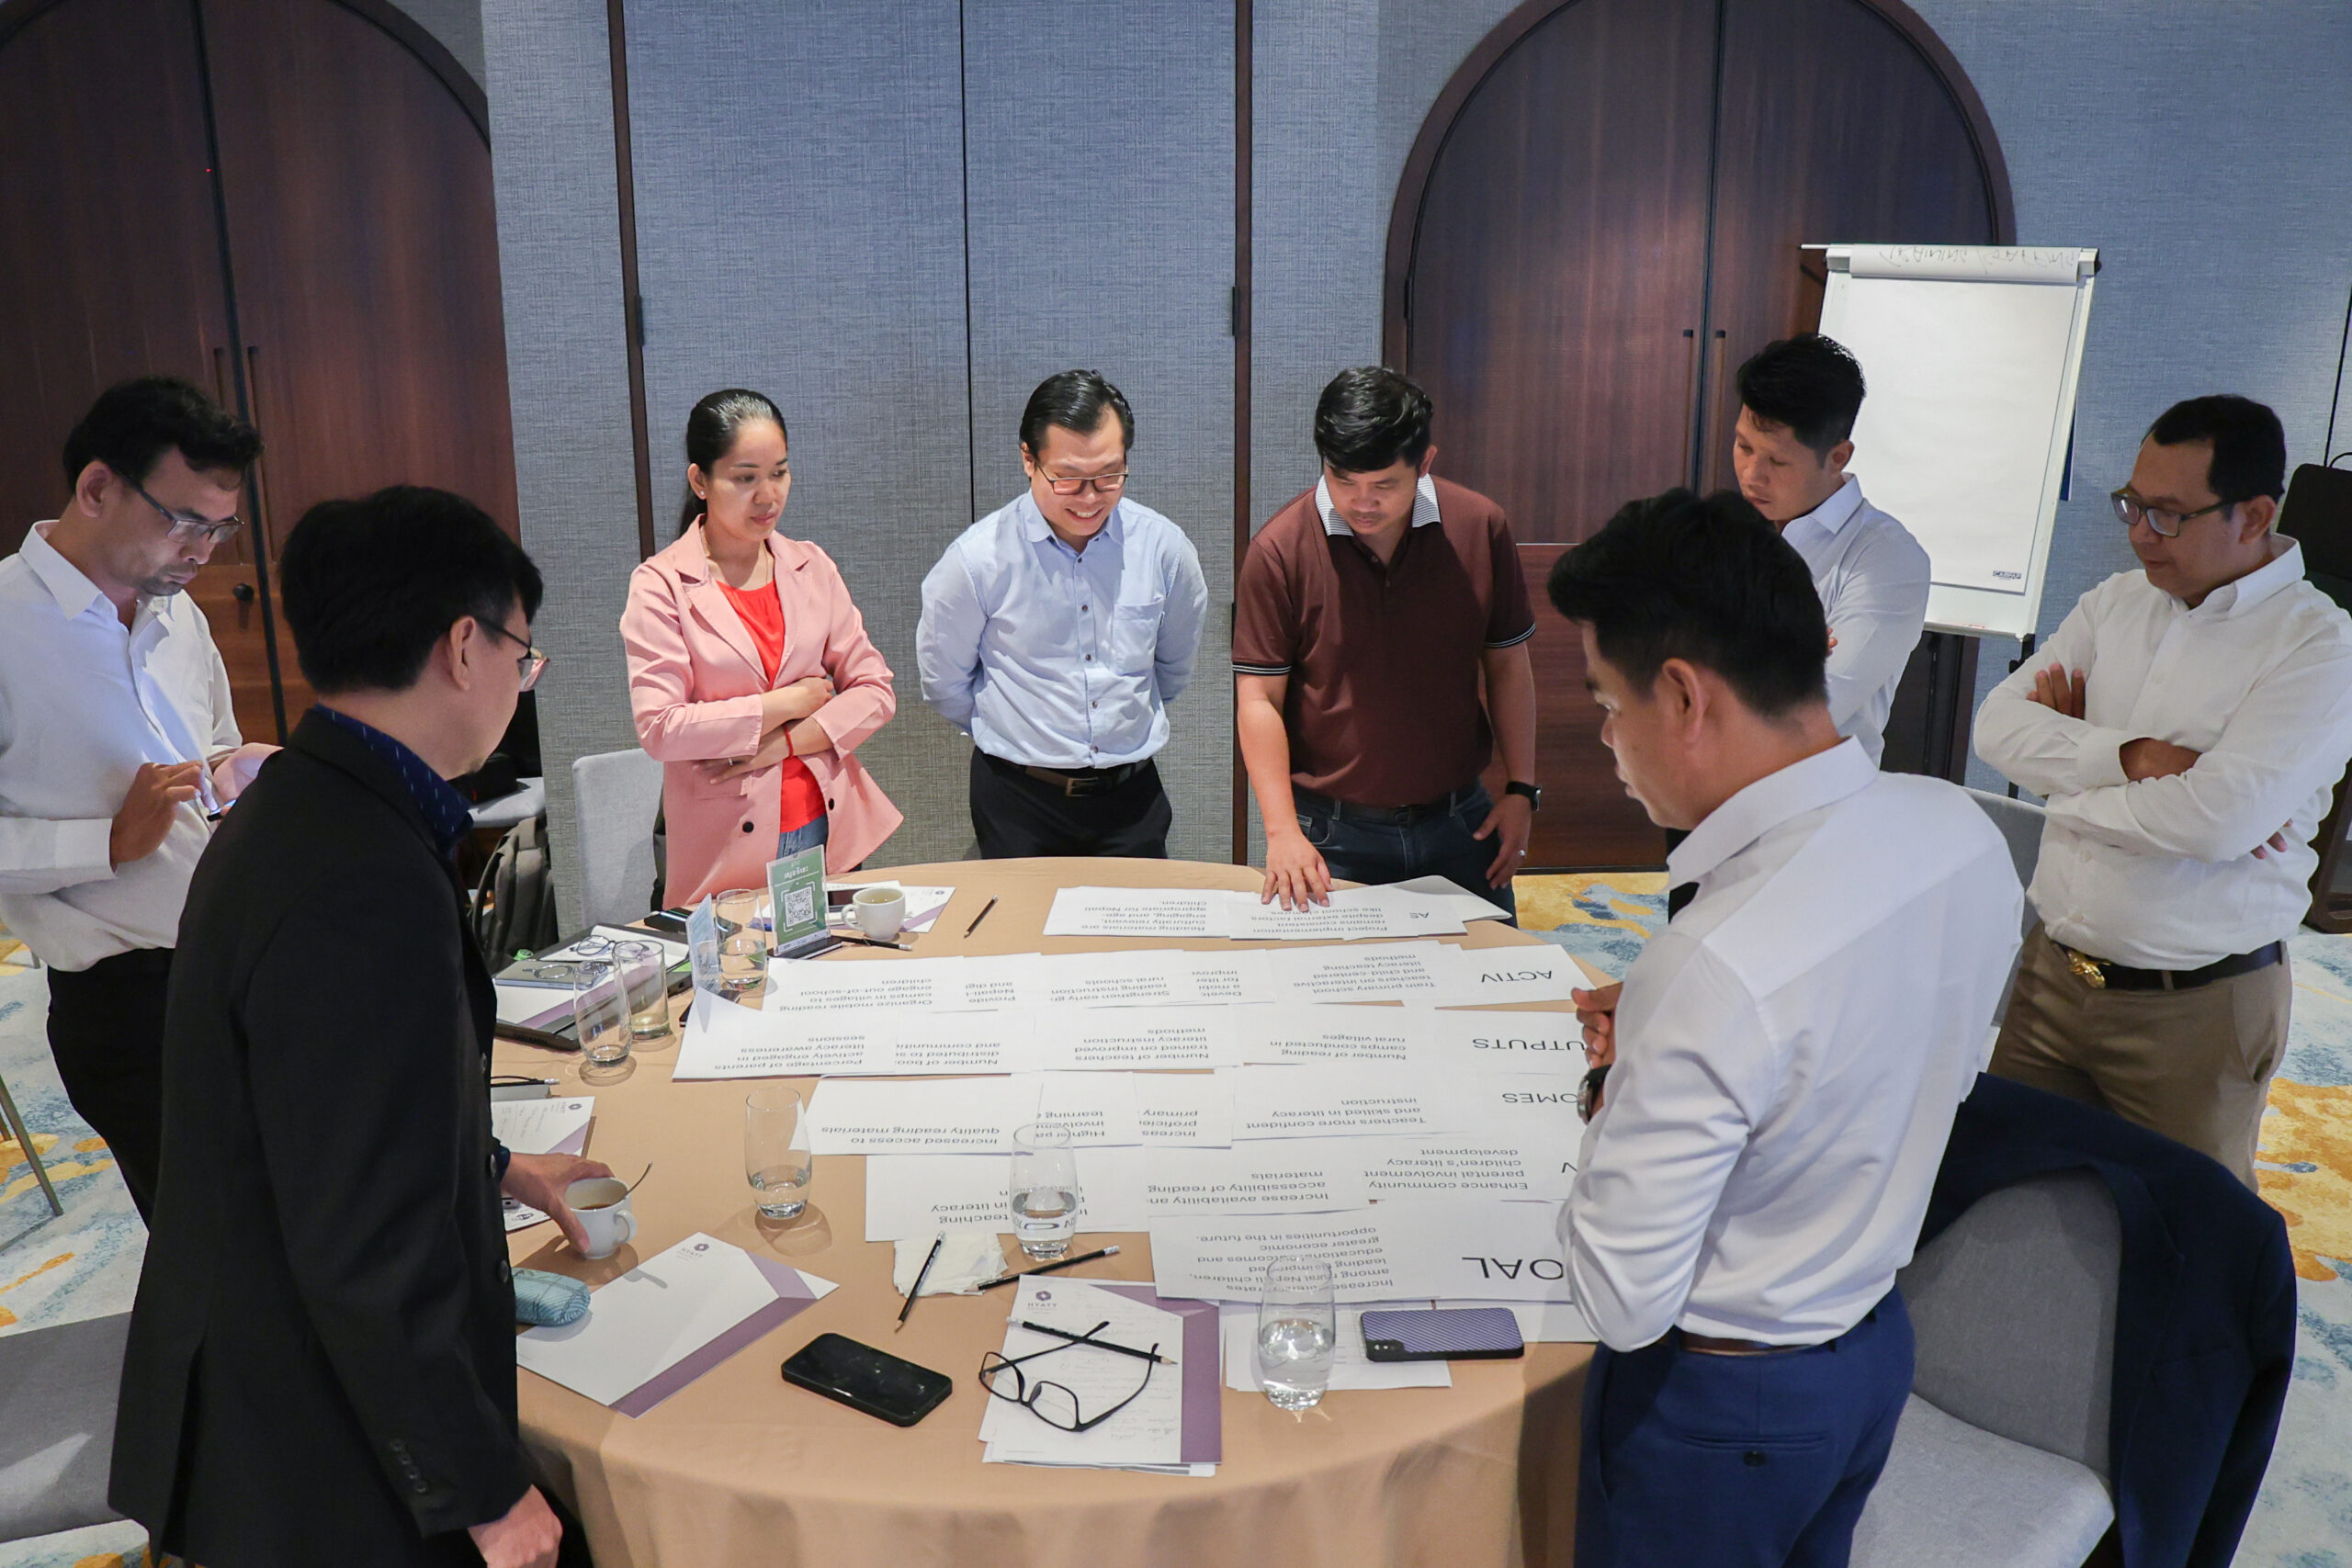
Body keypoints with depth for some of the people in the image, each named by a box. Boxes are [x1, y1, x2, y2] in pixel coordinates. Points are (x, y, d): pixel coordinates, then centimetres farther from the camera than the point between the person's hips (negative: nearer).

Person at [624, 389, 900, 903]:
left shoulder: (811, 567, 7)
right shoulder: (660, 585, -5)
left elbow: (876, 691, 3)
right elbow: (659, 728, -15)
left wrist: (787, 742, -11)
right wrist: (790, 702, -10)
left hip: (827, 826, 4)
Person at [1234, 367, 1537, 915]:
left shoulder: (1480, 528, -4)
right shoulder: (1280, 549, -12)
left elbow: (1507, 664, 6)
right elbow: (1259, 698, -10)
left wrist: (1521, 789, 2)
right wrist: (1282, 832, -16)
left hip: (1459, 824, 3)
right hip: (1332, 835, -2)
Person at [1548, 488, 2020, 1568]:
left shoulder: (1719, 973, -37)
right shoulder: (1965, 832, -13)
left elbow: (1623, 1304, -27)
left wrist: (1614, 1105, -12)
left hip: (1718, 1404, -7)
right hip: (1877, 1349, 7)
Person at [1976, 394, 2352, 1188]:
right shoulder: (2116, 602, 6)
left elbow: (2219, 818, -25)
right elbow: (1999, 724, -5)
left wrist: (2074, 765, -11)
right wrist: (2130, 756, -19)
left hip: (2195, 1007, -5)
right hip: (2053, 970, 5)